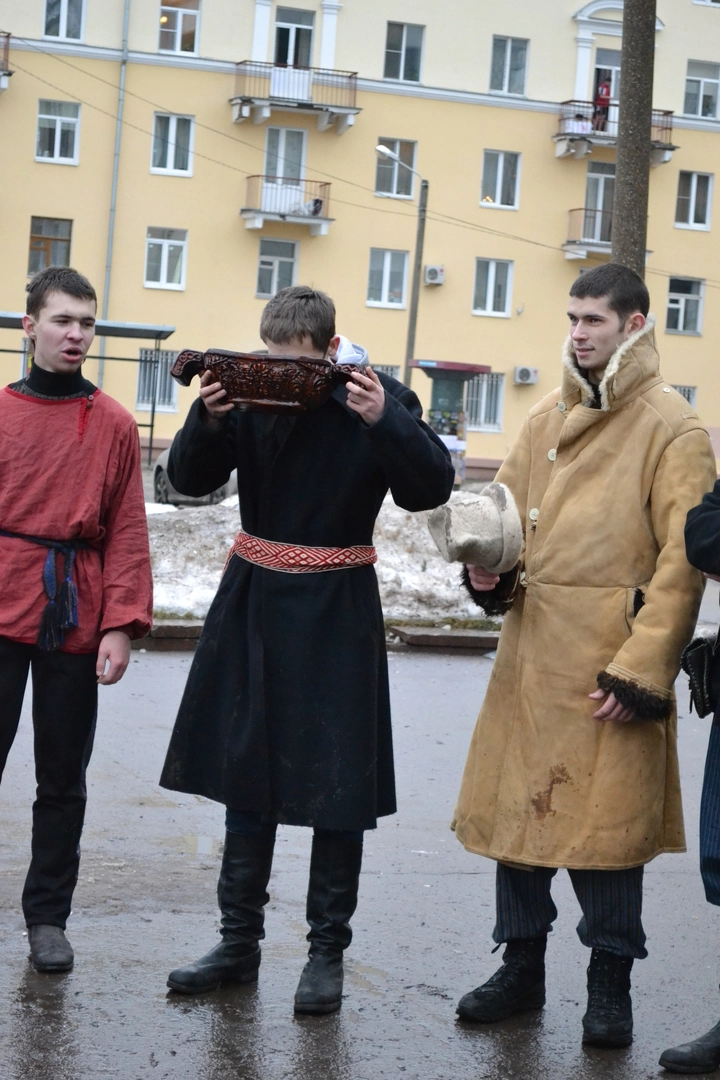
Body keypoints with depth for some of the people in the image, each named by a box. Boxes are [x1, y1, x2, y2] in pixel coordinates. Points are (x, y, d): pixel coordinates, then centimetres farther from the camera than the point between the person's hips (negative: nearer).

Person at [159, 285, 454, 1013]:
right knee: (246, 775, 11)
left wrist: (383, 421, -29)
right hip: (253, 602, 3)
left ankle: (328, 951, 15)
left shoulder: (378, 398, -9)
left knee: (337, 787, 1)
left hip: (337, 613, -3)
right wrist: (208, 419, -20)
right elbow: (190, 479, -1)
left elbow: (431, 488, -15)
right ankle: (239, 941, 23)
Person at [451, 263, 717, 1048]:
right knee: (516, 803, 10)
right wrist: (489, 569, -5)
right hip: (531, 645, 6)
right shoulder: (547, 419, 12)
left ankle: (610, 983, 15)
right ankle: (522, 965, 24)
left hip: (609, 658, -6)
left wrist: (641, 670, -15)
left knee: (605, 818, 0)